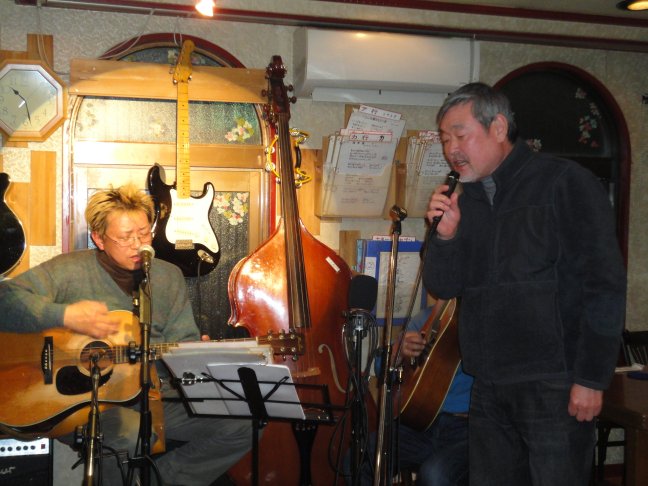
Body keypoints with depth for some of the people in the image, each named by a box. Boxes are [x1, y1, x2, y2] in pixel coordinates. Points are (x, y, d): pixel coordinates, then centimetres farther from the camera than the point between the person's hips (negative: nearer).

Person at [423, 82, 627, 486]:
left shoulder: (564, 183, -6)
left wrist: (592, 377, -15)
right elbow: (444, 287, 11)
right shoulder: (465, 200, 12)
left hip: (554, 385, -6)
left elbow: (604, 283, -11)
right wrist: (446, 233, -8)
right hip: (489, 387, 6)